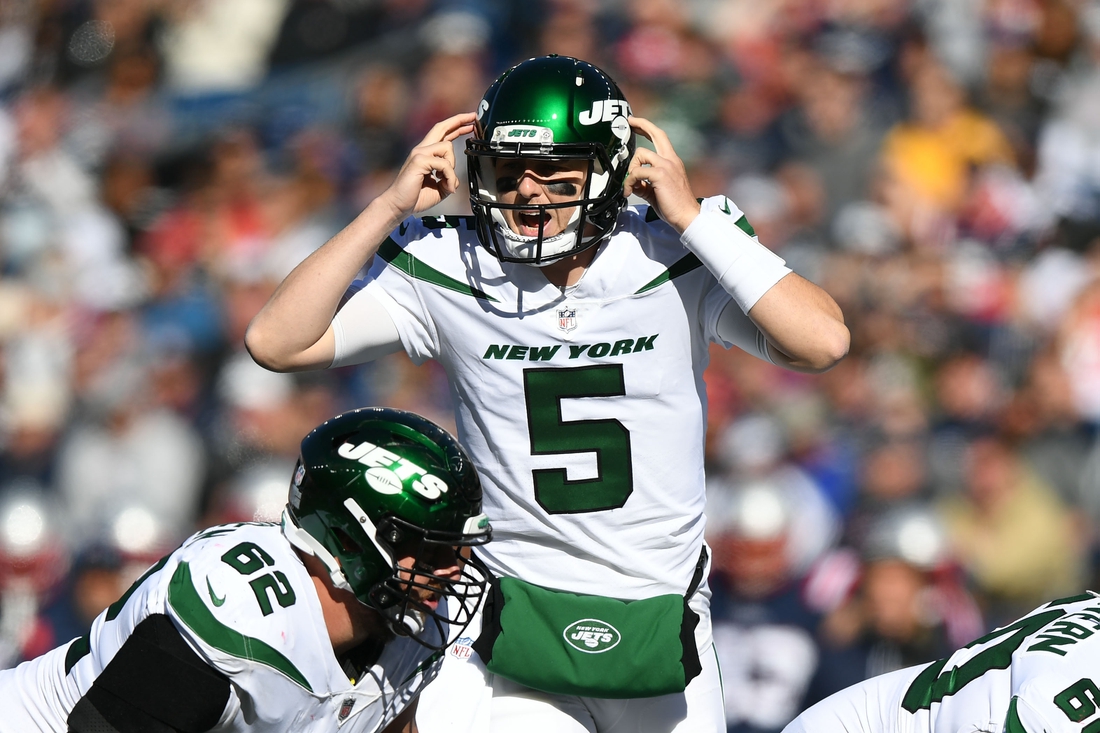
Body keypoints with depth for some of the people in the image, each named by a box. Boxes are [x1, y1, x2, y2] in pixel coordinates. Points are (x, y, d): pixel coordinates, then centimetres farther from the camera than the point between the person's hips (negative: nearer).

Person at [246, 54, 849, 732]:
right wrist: (391, 206, -12)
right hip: (514, 620, -1)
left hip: (663, 620, 1)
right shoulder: (450, 271, -4)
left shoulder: (676, 257, -6)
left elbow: (824, 344, -20)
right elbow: (276, 342, -7)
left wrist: (690, 217, -18)